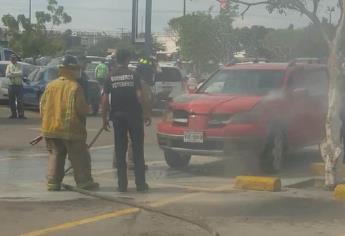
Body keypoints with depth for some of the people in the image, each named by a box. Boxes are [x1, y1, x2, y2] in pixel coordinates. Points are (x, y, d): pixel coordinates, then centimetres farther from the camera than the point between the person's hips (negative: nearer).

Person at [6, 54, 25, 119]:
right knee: (12, 101, 4)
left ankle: (21, 114, -6)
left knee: (19, 100, -7)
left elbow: (21, 73, -13)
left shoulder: (19, 66, 5)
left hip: (19, 85, -2)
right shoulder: (9, 66, 9)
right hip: (11, 85, 2)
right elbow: (7, 74, -6)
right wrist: (16, 74, -15)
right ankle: (13, 114, 12)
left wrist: (12, 73, -17)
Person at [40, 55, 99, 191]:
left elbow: (42, 106, 7)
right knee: (79, 157, 4)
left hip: (51, 128, 5)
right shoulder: (75, 87, -13)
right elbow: (82, 109, -14)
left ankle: (53, 182, 10)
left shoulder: (51, 86, 3)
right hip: (71, 129, -5)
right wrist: (86, 110, 8)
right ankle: (84, 182, 7)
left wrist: (46, 121, 18)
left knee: (55, 155, 13)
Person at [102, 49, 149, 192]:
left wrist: (104, 118, 5)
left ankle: (122, 185, 6)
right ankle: (140, 184, 4)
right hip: (133, 115, -2)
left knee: (120, 152, 6)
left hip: (117, 116, 2)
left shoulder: (110, 77, 2)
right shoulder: (133, 75, -3)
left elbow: (105, 99, -2)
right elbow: (139, 95, -9)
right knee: (137, 151, 5)